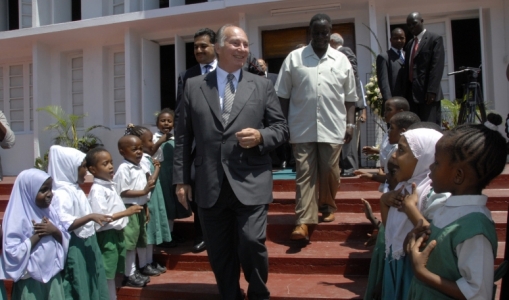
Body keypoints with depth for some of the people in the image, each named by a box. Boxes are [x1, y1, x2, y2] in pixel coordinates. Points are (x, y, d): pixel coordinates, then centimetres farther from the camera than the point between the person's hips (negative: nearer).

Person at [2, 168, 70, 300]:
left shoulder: (50, 212, 3)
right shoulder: (17, 217, -14)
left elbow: (65, 240, 6)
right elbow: (13, 253, -20)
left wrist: (55, 231, -12)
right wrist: (38, 235, -19)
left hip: (53, 275, 5)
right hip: (30, 280, -5)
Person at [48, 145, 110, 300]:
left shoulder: (75, 189, 9)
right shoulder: (62, 193, -20)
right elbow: (64, 225, -27)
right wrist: (90, 217, -31)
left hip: (86, 245, 9)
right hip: (75, 249, -9)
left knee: (91, 286, 18)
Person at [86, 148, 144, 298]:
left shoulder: (110, 185, 9)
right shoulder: (97, 190, -19)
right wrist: (126, 212, -26)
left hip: (117, 234, 9)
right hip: (107, 237, -9)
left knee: (112, 274, 20)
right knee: (107, 277, 2)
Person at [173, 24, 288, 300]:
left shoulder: (262, 86, 7)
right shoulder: (193, 87, 8)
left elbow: (281, 128, 7)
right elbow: (182, 137, 8)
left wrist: (260, 136, -14)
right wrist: (181, 179, 4)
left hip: (250, 184, -1)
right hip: (210, 186, 2)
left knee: (251, 243, -9)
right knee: (219, 253, 10)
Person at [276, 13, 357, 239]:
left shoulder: (342, 60, 8)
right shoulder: (294, 58, 3)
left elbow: (350, 98, 11)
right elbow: (282, 95, 4)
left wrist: (350, 124, 2)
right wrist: (282, 125, 0)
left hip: (332, 128, 1)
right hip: (302, 128, -1)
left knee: (330, 172, 9)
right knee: (304, 174, -2)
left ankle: (327, 207, 33)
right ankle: (303, 222, -2)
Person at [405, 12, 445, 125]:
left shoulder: (435, 39, 0)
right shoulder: (410, 44, 21)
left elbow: (437, 66, -10)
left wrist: (432, 90, -19)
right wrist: (407, 92, 11)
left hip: (428, 92, -7)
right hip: (412, 93, 7)